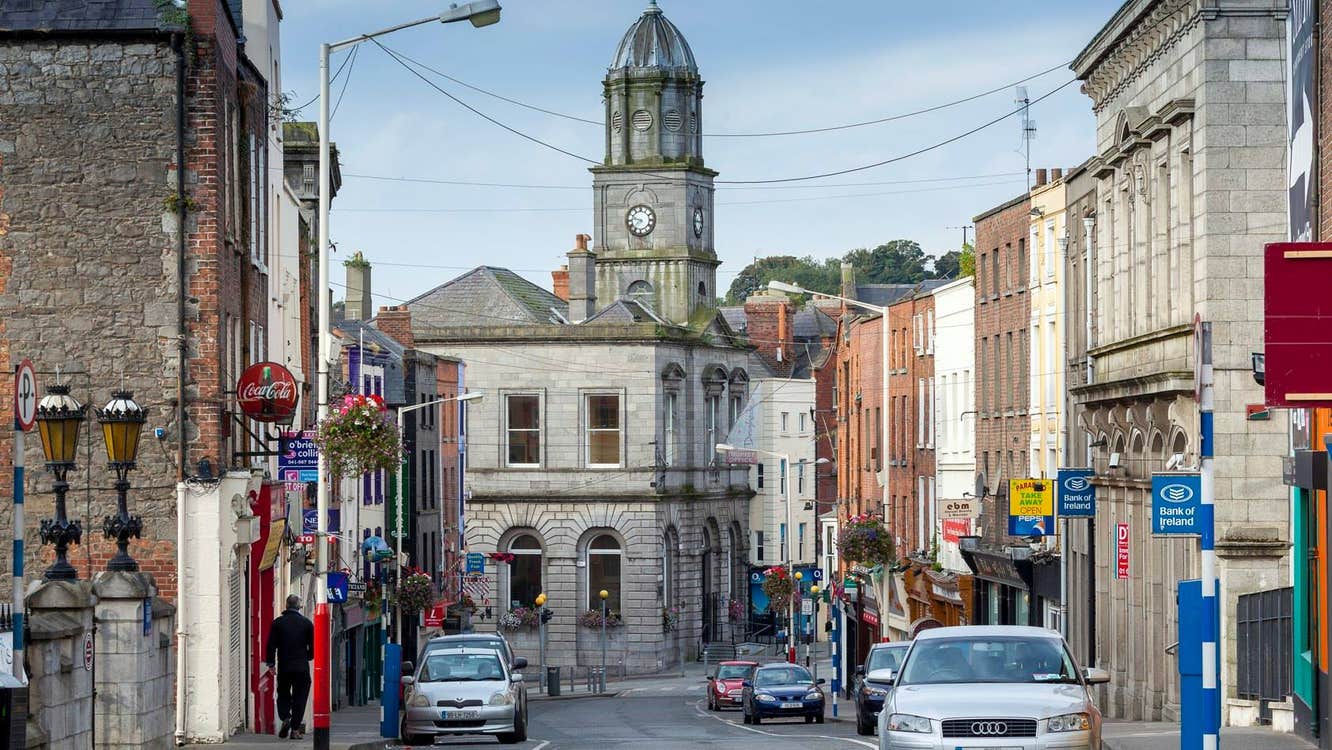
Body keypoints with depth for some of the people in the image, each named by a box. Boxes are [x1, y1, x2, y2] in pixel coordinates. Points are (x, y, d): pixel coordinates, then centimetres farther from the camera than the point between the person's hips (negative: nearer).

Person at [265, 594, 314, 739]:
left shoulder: (277, 623, 0)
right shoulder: (307, 623, 0)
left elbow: (271, 645, -1)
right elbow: (313, 646, 2)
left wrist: (270, 663, 7)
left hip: (284, 667, 1)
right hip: (302, 667, -1)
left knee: (283, 694, 15)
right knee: (299, 697, 4)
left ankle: (285, 717, -10)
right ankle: (295, 728, -1)